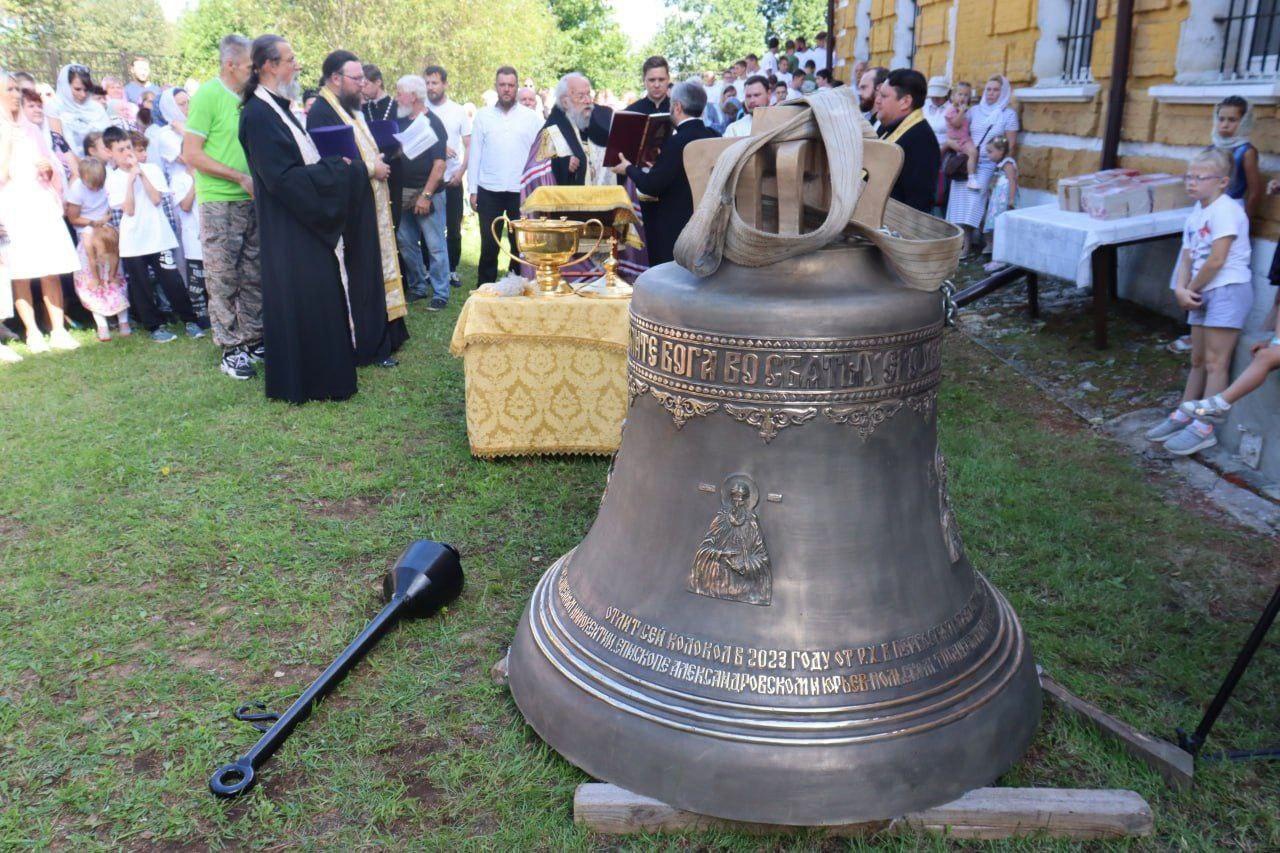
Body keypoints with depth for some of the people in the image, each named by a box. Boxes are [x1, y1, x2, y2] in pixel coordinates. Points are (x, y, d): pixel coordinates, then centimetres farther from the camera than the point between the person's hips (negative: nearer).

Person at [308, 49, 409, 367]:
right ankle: (366, 346, 3)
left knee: (374, 274, 14)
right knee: (358, 278, -4)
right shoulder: (321, 112, -15)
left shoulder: (350, 108, 15)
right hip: (350, 209, -10)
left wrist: (381, 158, 6)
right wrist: (371, 168, -15)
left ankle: (381, 336, 23)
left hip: (369, 206, 10)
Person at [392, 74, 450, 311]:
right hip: (403, 193, 7)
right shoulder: (400, 121, 10)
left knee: (435, 245, -2)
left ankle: (440, 294, 5)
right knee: (406, 243, 11)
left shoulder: (433, 123, -9)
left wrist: (426, 195, -20)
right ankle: (417, 288, 24)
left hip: (428, 193, -7)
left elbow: (439, 163, -15)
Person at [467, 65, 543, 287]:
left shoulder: (531, 117, 4)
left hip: (521, 191, 0)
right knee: (489, 244, 3)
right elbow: (475, 154, 6)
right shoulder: (483, 116, 6)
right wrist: (473, 190, 1)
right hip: (489, 191, 0)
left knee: (520, 243, 5)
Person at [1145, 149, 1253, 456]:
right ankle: (1184, 416, 26)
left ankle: (1203, 428, -4)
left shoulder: (1225, 210, -14)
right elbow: (1187, 258, 9)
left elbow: (1216, 260, -19)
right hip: (1203, 293, 9)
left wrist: (1191, 289, -7)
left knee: (1215, 362, -6)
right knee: (1198, 360, 16)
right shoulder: (1196, 215, 13)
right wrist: (1181, 289, -8)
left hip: (1227, 290, -9)